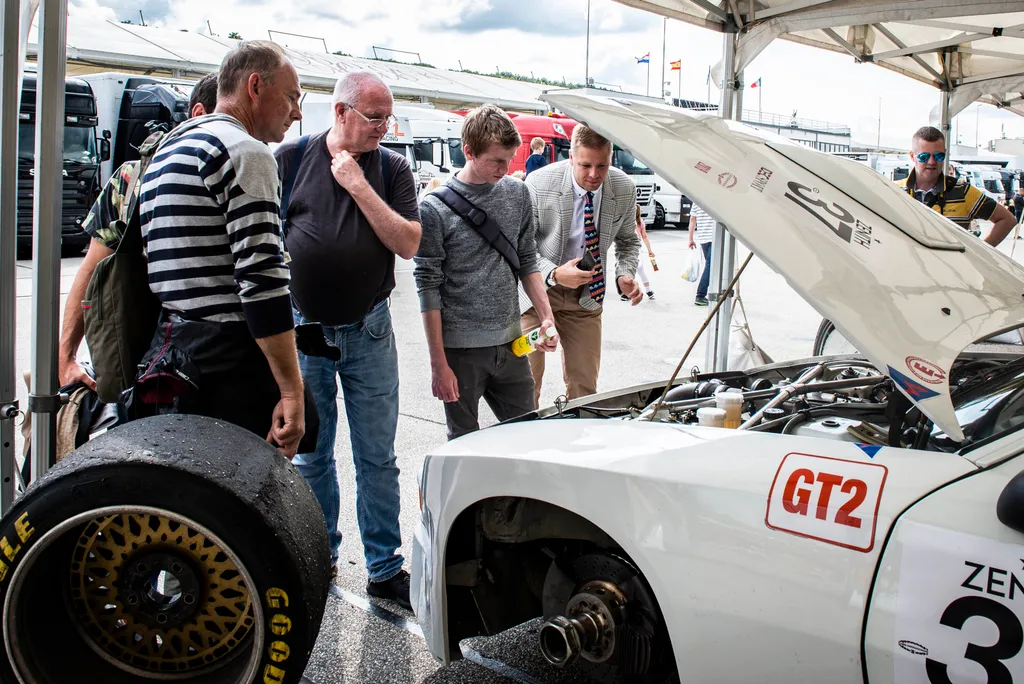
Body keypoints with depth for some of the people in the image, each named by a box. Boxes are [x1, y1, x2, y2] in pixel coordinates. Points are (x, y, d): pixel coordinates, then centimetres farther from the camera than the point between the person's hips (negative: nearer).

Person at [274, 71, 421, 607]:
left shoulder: (392, 168, 2)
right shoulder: (292, 157, -1)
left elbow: (408, 243, -9)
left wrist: (359, 185, -14)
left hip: (369, 331, 0)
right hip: (302, 328, 0)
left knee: (377, 458, 5)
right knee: (309, 455, 12)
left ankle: (385, 569, 16)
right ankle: (319, 557, 29)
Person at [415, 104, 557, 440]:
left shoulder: (518, 193, 6)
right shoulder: (435, 208, -10)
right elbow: (428, 287, -9)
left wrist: (547, 317, 1)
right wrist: (438, 365, -11)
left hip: (511, 345, 4)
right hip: (460, 350, -4)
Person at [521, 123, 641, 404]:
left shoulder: (624, 189, -9)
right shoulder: (539, 184, -20)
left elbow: (628, 241, 9)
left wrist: (625, 275, -10)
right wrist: (554, 274, -29)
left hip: (586, 295, 3)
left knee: (584, 384, 7)